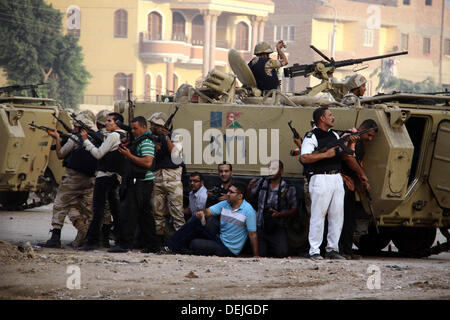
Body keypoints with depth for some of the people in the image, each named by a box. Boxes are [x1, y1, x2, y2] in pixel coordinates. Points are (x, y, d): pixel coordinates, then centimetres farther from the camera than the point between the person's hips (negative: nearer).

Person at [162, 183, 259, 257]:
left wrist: (256, 256, -18)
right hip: (218, 236, 6)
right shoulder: (224, 204, 1)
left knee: (195, 245, -20)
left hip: (228, 249, -6)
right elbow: (208, 211, -8)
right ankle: (173, 246, -5)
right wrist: (202, 213, -33)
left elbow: (253, 234, -18)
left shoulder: (248, 211, -18)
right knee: (196, 219, -8)